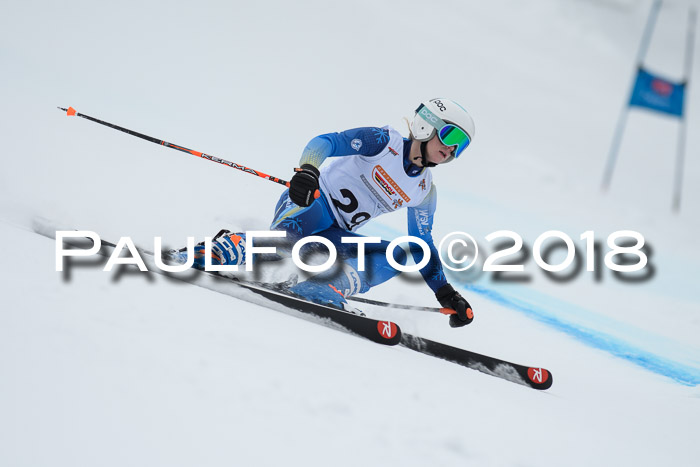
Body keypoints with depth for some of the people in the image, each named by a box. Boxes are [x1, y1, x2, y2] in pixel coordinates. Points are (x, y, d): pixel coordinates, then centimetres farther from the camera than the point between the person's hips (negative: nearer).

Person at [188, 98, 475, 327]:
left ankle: (322, 292, -34)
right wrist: (308, 169, -38)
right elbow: (328, 142, -16)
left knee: (396, 255, -17)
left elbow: (422, 244, 24)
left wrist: (445, 292, 16)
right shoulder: (384, 142, -4)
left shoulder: (424, 191, 15)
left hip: (334, 235, 7)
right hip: (311, 203, -7)